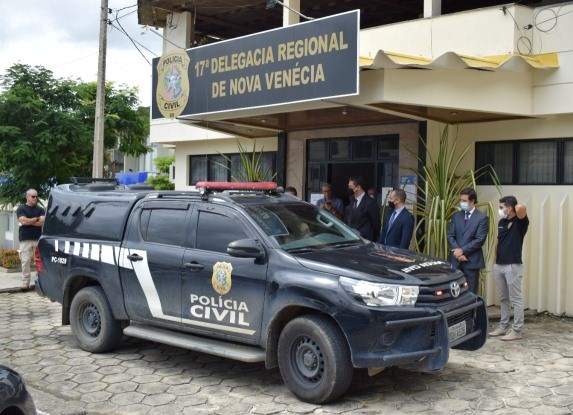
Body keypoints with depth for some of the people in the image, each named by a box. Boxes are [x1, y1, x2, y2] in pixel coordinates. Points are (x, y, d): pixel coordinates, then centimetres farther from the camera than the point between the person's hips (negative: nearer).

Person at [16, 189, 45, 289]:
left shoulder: (40, 209, 15)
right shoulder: (21, 208, 8)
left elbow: (42, 222, -1)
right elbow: (23, 221, -9)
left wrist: (29, 221, -4)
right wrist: (37, 218, 0)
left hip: (38, 239, 2)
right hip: (25, 240, -2)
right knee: (25, 262, -5)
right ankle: (25, 283, -1)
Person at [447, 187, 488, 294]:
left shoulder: (482, 218, -3)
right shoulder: (456, 216, 12)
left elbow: (479, 240, -10)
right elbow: (450, 236, 6)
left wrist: (463, 250, -13)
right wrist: (457, 251, -8)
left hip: (472, 261, -4)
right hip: (456, 261, 4)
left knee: (471, 292, 1)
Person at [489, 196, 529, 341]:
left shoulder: (520, 222, -10)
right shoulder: (501, 222, 12)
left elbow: (521, 208, -32)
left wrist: (516, 206, -8)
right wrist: (495, 261, 16)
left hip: (513, 266, -7)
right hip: (499, 265, 7)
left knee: (516, 299, 0)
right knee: (503, 299, 14)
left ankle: (517, 331, 4)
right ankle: (503, 326, 23)